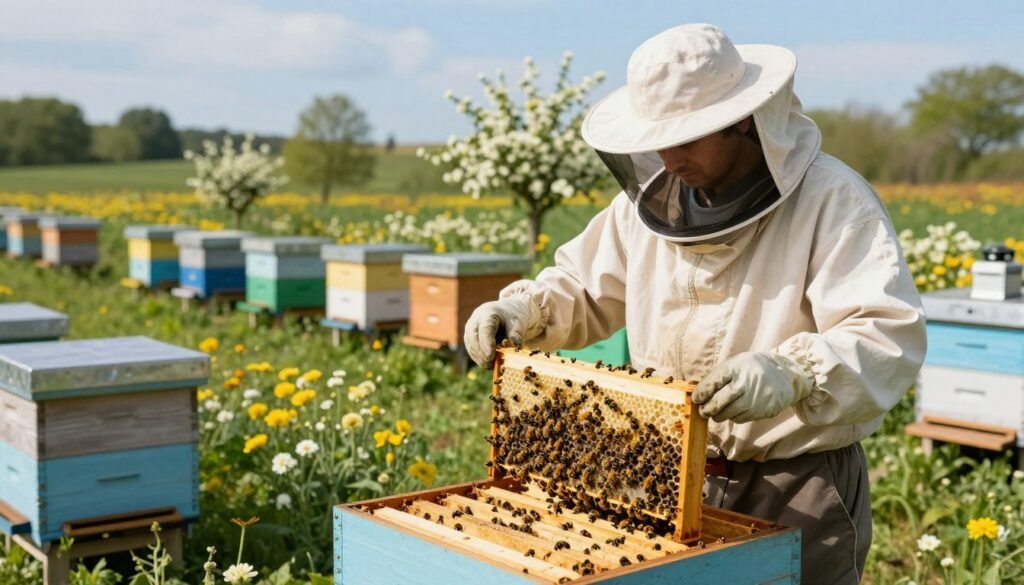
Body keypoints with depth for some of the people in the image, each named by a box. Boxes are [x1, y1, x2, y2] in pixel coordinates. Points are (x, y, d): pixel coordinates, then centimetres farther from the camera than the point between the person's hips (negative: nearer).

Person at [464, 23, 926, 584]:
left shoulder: (832, 200, -16)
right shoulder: (651, 199, 3)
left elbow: (892, 338, -27)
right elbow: (582, 289, 15)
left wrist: (790, 375, -44)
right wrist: (522, 309, -5)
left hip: (798, 489, -5)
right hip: (675, 480, 5)